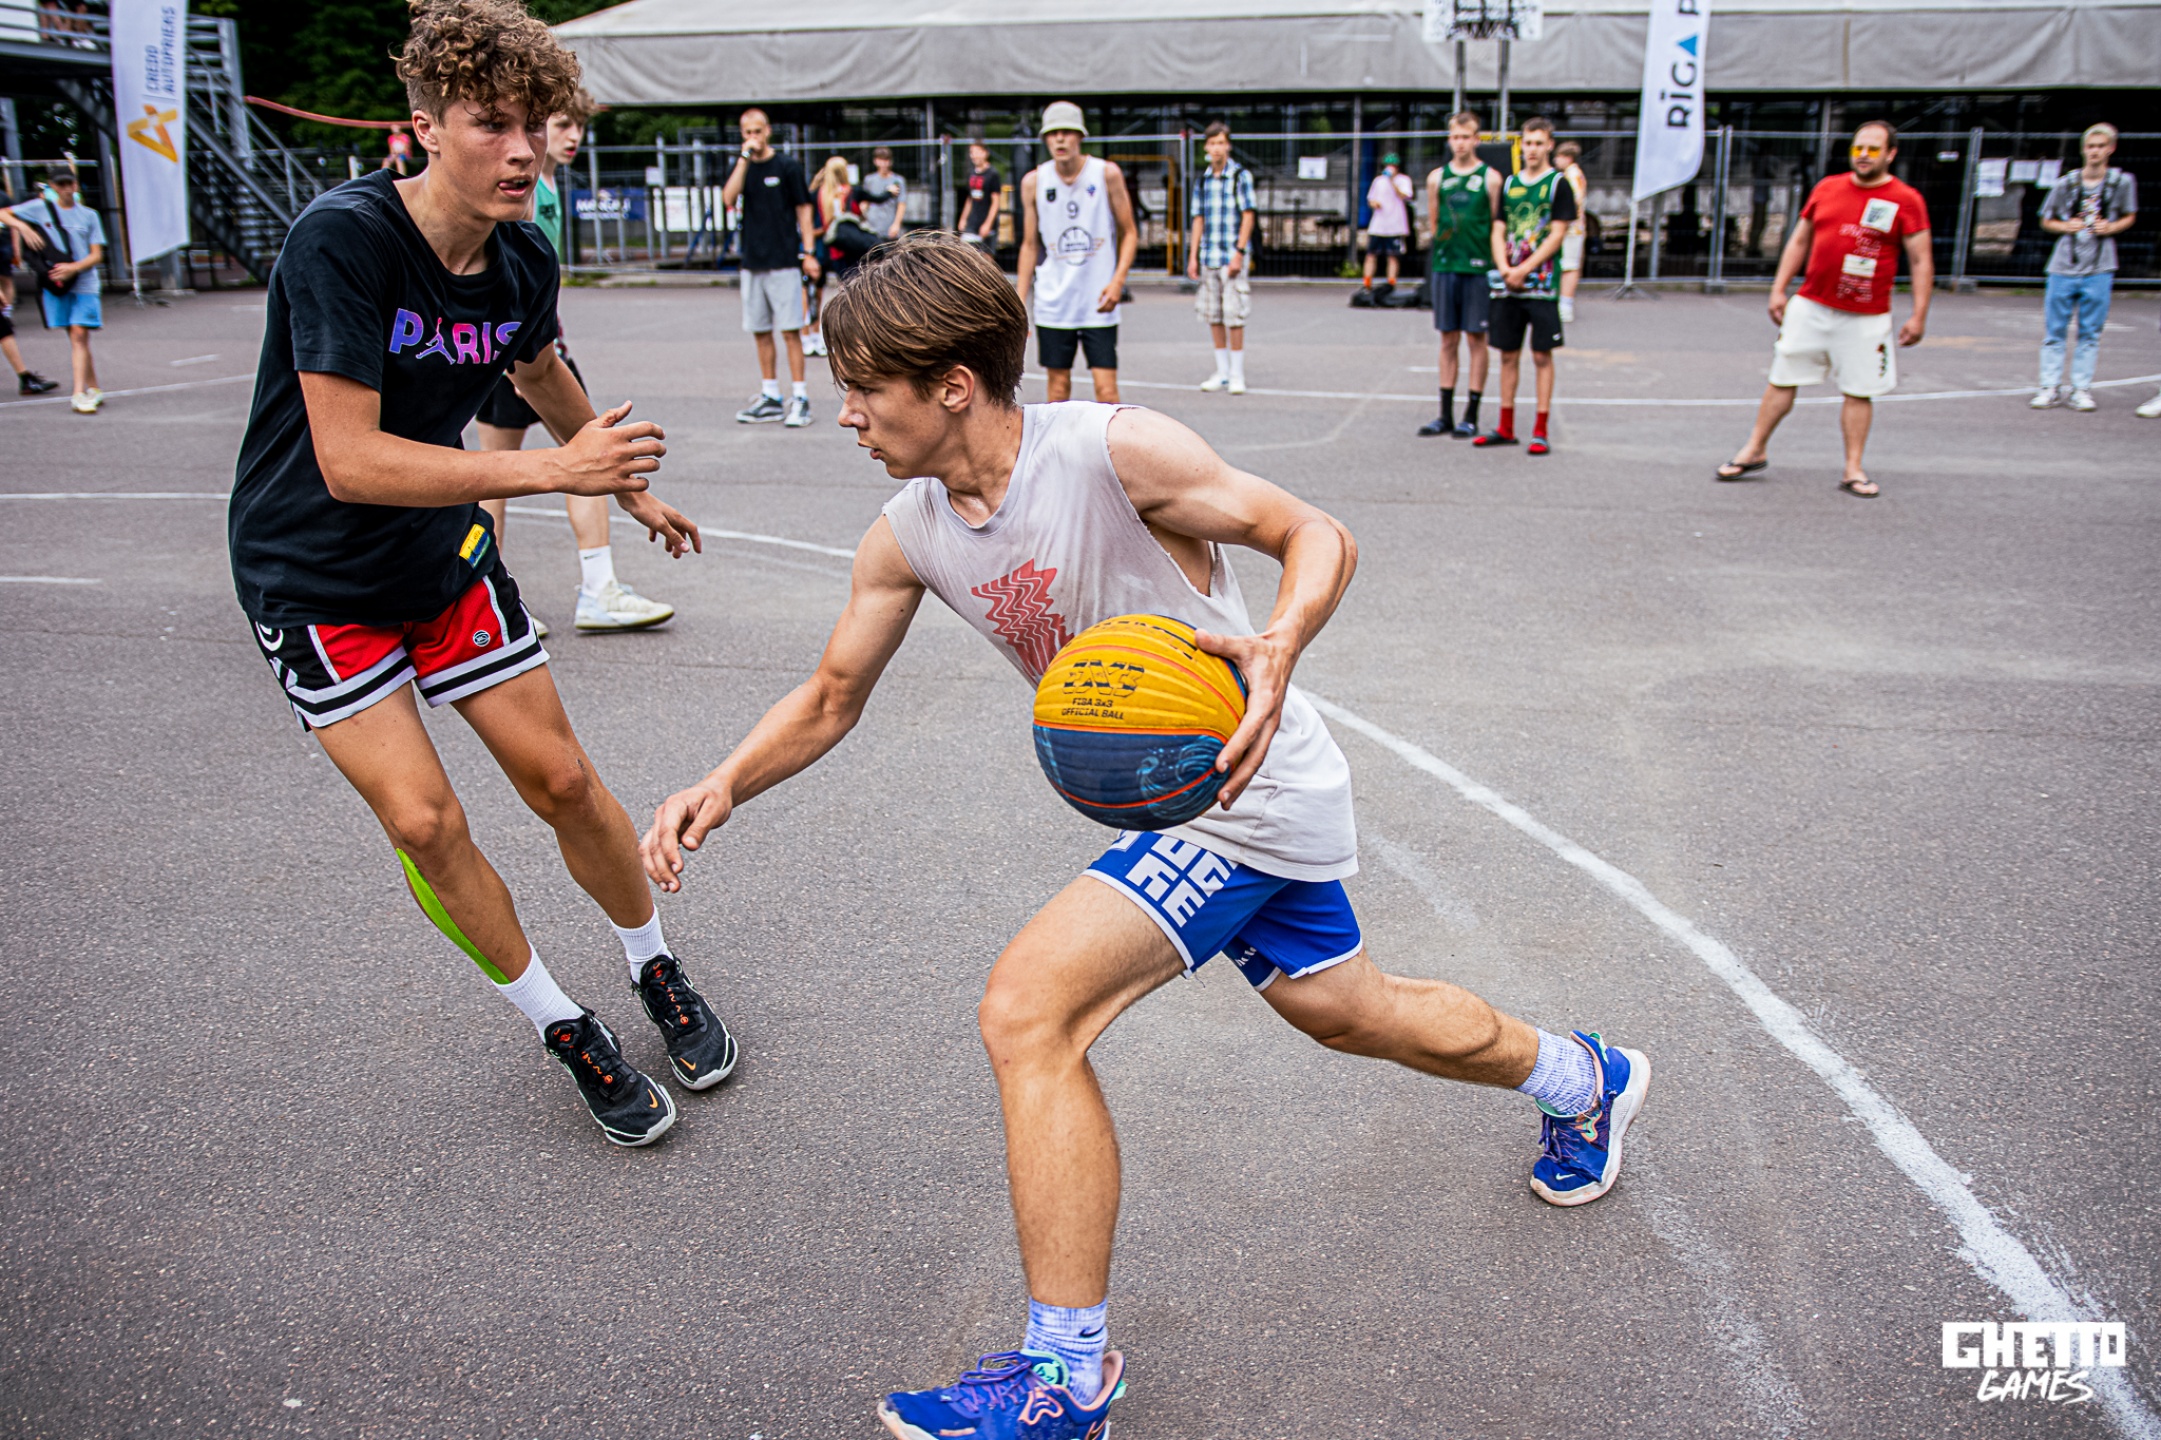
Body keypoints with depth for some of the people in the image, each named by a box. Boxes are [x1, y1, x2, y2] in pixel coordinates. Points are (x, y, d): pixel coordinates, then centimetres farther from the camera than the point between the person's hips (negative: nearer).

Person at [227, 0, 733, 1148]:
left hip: (445, 555, 5)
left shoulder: (523, 263, -6)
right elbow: (349, 461, -32)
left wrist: (629, 488, 29)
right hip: (311, 576, -5)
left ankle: (658, 972, 27)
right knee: (422, 818, -11)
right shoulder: (344, 237, -26)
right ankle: (563, 1029, 9)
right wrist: (551, 470, -35)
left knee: (561, 781, 4)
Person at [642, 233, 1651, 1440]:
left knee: (1027, 1011, -19)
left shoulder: (1114, 449, -23)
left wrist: (1278, 646, -36)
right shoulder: (906, 538, -2)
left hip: (1245, 789, -8)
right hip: (1174, 799, 8)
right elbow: (830, 701, 9)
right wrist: (724, 787, -8)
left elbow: (1319, 537, -16)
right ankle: (1587, 1081, 53)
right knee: (1345, 1010, 25)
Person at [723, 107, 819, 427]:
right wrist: (745, 158, -11)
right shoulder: (741, 167, 10)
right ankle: (770, 399, 15)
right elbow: (728, 198, -7)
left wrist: (809, 252, -4)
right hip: (752, 262, 5)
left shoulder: (788, 166, 1)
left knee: (790, 331, -6)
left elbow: (803, 208, 2)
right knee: (760, 332, 7)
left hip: (784, 261, -5)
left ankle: (800, 398, -3)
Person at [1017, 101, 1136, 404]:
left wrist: (1118, 280, -11)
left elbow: (1129, 233, 3)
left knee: (1106, 388, -5)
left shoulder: (1107, 174, -3)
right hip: (1052, 302, 2)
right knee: (1057, 385, 6)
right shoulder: (1034, 182, 2)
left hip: (1098, 303, -2)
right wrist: (1021, 300, 6)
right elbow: (1030, 244, 10)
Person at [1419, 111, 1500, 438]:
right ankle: (1446, 415, 13)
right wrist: (1442, 247, 6)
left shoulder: (1490, 177, 0)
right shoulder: (1437, 177, 8)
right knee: (1448, 340, 7)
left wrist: (1496, 263, -4)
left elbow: (1498, 226, 1)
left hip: (1477, 267, -3)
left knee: (1476, 338, 0)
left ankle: (1471, 416, 5)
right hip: (1444, 265, 3)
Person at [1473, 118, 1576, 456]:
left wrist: (1524, 270, -14)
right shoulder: (1509, 184, 13)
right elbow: (1498, 230, 10)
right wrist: (1504, 267, -7)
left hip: (1541, 284, -4)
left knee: (1542, 355, -2)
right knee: (1508, 355, 8)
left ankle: (1540, 431, 0)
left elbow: (1557, 235, -7)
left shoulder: (1558, 185, -1)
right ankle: (1506, 428, 16)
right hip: (1506, 285, 5)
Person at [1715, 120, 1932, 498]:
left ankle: (1853, 471, 10)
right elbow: (1799, 240, 15)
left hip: (1865, 318, -3)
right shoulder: (1827, 188, 8)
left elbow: (1921, 260, -3)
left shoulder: (1906, 200, -3)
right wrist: (1779, 289, 9)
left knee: (1859, 392, 1)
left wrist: (1919, 315, -9)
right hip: (1810, 307, 3)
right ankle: (1755, 451, 18)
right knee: (1782, 380, 5)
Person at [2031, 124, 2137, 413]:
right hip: (2063, 266, 0)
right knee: (2053, 330, 1)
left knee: (2090, 332, 2)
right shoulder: (2066, 183, 1)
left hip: (2099, 269, 0)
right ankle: (2050, 387, 7)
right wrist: (2066, 226, -9)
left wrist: (2110, 228, -7)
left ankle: (2081, 388, 8)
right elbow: (2046, 220, 11)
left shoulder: (2123, 182, 2)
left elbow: (2129, 217, 13)